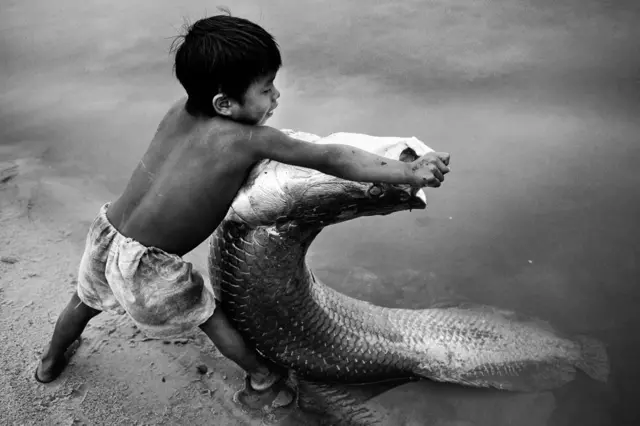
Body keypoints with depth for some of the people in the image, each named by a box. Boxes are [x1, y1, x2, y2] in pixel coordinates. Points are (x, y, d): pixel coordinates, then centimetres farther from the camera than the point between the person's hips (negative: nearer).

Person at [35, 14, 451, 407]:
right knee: (209, 311, 19)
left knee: (88, 298, 32)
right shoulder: (252, 140, -19)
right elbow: (331, 159, -16)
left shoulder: (179, 111, -1)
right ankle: (262, 373, 42)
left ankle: (50, 361, 60)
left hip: (106, 232, 6)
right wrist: (410, 172, -10)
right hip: (148, 269, -6)